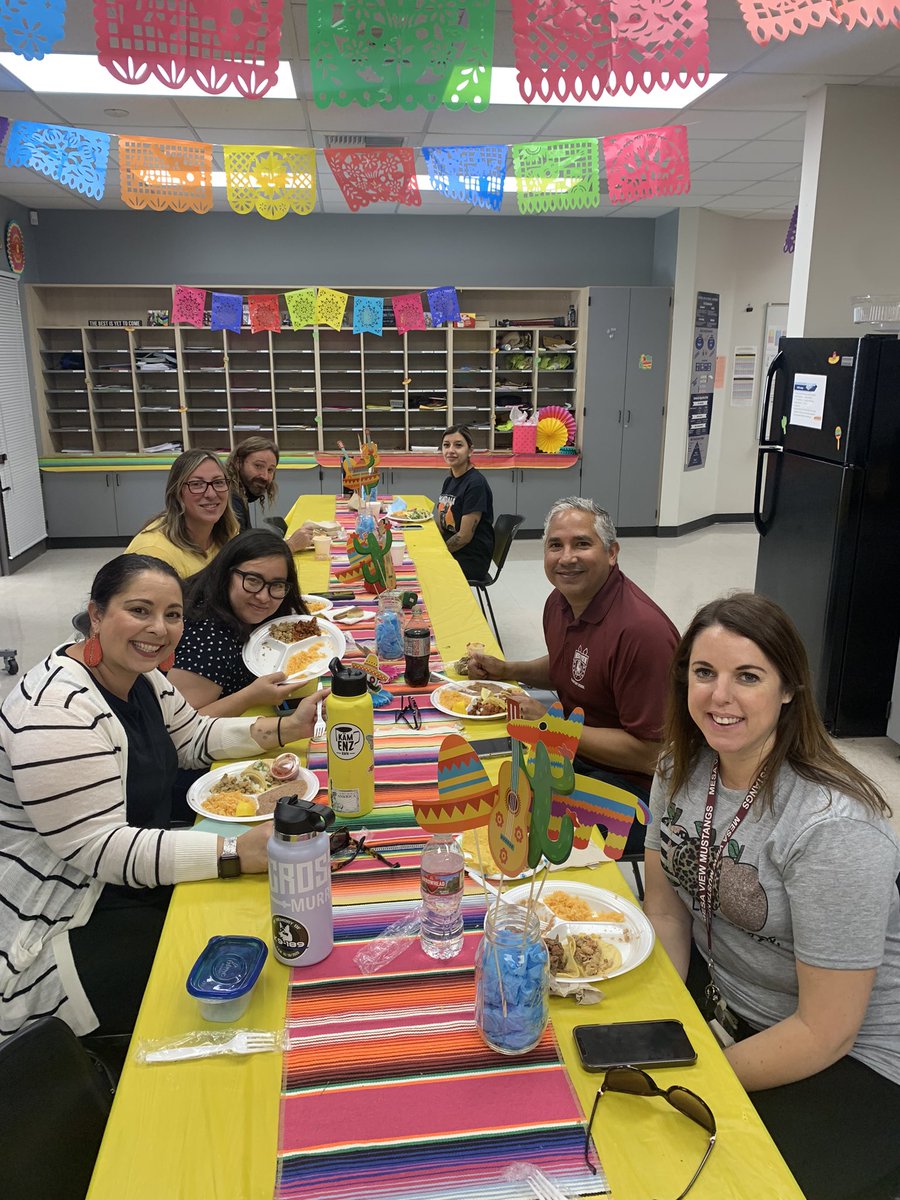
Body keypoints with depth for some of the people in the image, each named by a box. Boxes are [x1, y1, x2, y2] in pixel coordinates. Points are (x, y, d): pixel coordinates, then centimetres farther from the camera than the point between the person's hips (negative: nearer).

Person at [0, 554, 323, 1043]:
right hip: (62, 930, -9)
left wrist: (284, 728, -3)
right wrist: (238, 852, -36)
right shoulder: (58, 711, -28)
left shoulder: (138, 675, 1)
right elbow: (100, 849, -30)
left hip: (135, 875, 9)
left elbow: (193, 737, 14)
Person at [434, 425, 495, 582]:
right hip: (451, 553, 7)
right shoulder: (449, 481, 9)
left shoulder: (475, 484, -16)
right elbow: (439, 528, 11)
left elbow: (464, 536, -17)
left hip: (471, 560, -7)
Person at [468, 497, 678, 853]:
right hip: (574, 746, 8)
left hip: (630, 781, -8)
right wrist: (505, 671, 4)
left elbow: (648, 754, -25)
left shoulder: (642, 630, -28)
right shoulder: (559, 601, 0)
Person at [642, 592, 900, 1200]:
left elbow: (825, 1033, -24)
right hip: (720, 999, 6)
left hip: (845, 1059, -6)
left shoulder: (832, 827, -30)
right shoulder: (683, 768, -9)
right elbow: (666, 909, 0)